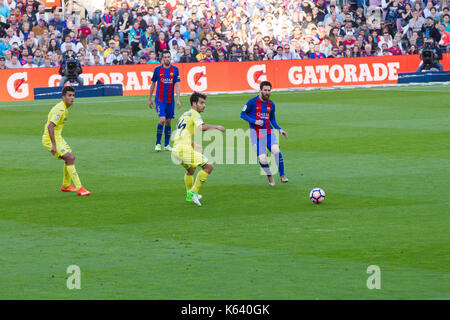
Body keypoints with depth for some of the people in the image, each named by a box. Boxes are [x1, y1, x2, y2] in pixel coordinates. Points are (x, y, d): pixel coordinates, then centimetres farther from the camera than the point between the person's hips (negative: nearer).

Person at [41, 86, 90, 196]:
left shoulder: (64, 108, 11)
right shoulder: (60, 110, -22)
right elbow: (50, 126, -31)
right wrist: (53, 145, -33)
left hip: (57, 137, 10)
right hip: (50, 139, -10)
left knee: (70, 158, 19)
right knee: (70, 158, -19)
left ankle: (66, 185, 35)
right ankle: (79, 188, -21)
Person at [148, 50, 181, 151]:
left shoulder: (175, 69, 2)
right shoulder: (157, 69, -1)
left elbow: (177, 85, 1)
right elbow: (153, 84, 9)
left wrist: (178, 99, -8)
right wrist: (150, 99, 12)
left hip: (170, 100, 3)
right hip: (160, 99, -3)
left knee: (168, 122, 6)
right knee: (162, 120, -16)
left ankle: (166, 144, 17)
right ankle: (158, 143, -5)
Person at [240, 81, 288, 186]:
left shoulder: (271, 104, 10)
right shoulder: (252, 102, -4)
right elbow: (242, 114, 0)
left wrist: (279, 129, 9)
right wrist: (254, 121, -13)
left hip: (268, 131, 3)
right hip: (256, 133, -3)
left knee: (276, 150, -25)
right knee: (262, 159, -10)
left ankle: (282, 175, -14)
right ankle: (269, 176, 19)